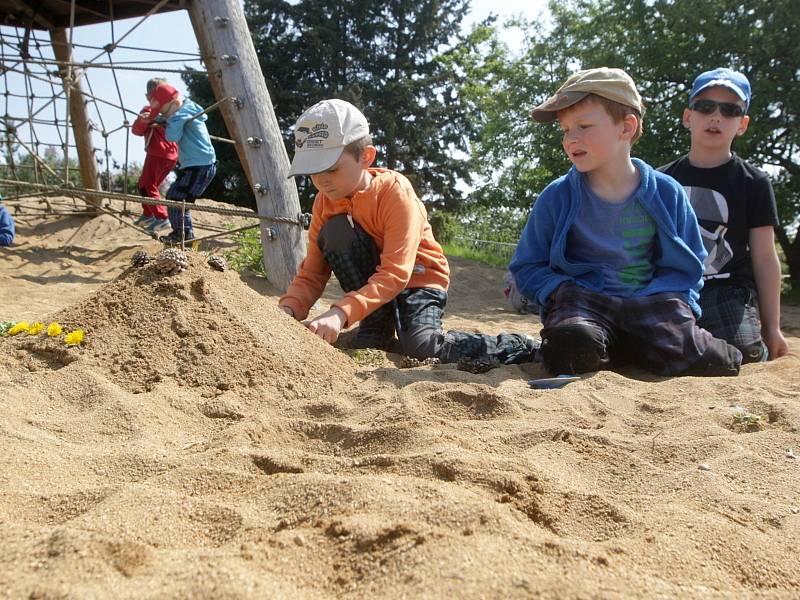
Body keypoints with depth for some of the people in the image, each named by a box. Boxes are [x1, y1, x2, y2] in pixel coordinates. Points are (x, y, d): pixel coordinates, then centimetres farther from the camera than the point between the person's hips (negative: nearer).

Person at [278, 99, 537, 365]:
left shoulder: (395, 192, -25)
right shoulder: (325, 202, -8)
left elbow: (395, 274, -33)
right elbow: (311, 273, -8)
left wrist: (340, 313, -45)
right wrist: (288, 309, -31)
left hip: (418, 279, -5)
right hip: (374, 280, 5)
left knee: (420, 346, -32)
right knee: (335, 230, -22)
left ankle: (515, 346, -6)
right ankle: (377, 324, -12)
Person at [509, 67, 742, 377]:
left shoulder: (667, 193, 5)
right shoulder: (557, 197, 3)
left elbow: (686, 265, 11)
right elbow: (526, 267, 9)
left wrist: (674, 302, -10)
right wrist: (560, 291, -10)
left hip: (651, 301, 1)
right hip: (584, 302, -1)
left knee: (699, 360, -29)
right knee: (571, 347, -37)